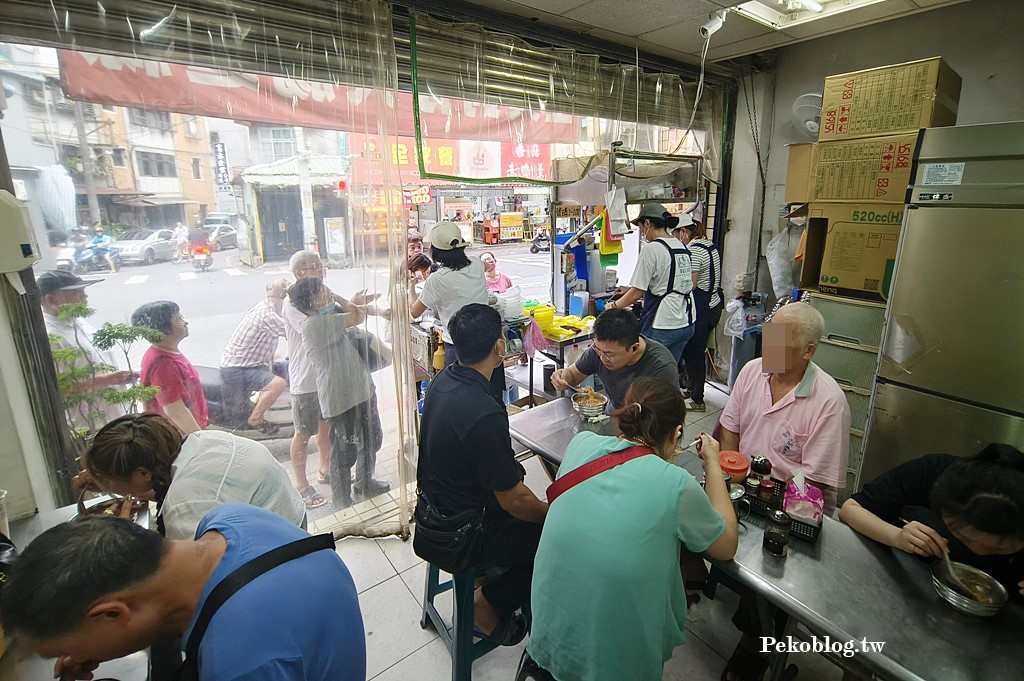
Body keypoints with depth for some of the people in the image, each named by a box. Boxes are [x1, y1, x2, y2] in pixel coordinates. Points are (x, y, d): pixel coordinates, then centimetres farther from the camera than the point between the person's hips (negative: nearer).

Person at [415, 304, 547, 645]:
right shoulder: (485, 415, -35)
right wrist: (553, 514, -6)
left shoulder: (443, 379, -7)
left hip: (436, 502, 8)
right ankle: (488, 604, 16)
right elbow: (513, 501, -24)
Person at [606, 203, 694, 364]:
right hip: (687, 324, 8)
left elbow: (637, 292, -13)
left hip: (663, 327, -8)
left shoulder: (651, 249, -14)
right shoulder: (682, 247, 10)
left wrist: (613, 306, 3)